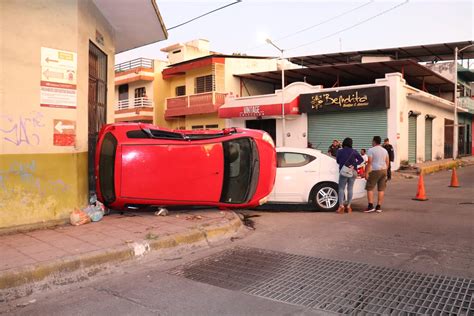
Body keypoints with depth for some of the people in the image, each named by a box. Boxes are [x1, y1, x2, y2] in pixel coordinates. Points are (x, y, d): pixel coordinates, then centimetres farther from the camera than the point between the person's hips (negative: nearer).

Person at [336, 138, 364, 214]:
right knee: (350, 189, 8)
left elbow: (337, 161, 9)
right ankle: (348, 206, 9)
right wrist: (354, 165, -5)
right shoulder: (354, 151, 0)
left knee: (341, 189, 3)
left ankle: (341, 205, -10)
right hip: (353, 172, 2)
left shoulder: (339, 151, -3)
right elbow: (361, 159, -4)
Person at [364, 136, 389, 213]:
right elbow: (387, 162, 14)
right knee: (381, 189, 6)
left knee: (370, 188, -1)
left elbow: (369, 162, -13)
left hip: (375, 171, -6)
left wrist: (366, 173, -12)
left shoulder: (371, 150, -7)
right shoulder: (385, 150, 14)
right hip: (383, 170, 6)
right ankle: (379, 207, 9)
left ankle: (371, 206, -8)